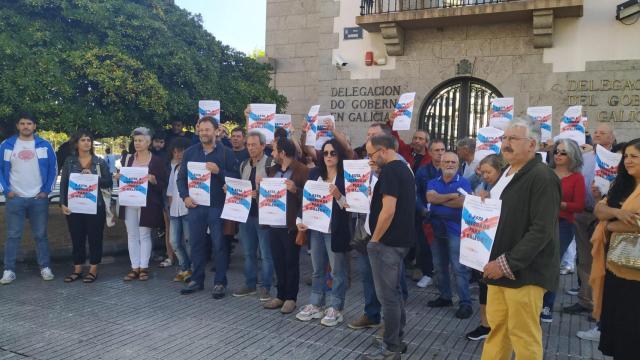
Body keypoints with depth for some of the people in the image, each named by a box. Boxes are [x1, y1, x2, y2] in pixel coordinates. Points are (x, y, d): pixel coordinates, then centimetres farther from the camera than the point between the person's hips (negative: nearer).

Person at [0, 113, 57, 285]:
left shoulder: (44, 145, 3)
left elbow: (53, 169, 5)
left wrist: (47, 190, -2)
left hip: (39, 198, 0)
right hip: (15, 198, 0)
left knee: (40, 235, 6)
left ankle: (45, 267, 14)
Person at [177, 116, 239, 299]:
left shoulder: (226, 152, 0)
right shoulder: (190, 152, 10)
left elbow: (236, 177, -5)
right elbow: (181, 177, 12)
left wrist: (219, 171, -19)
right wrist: (185, 197, -2)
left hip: (218, 206, -3)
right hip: (195, 205, 4)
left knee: (220, 245, 0)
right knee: (196, 243, 10)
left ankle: (220, 282, 11)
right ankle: (197, 280, 24)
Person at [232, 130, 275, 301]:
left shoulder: (271, 164, -8)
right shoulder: (244, 165, 13)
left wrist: (261, 192, -23)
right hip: (246, 213, 7)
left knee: (266, 253, 1)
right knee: (248, 252, 14)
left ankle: (266, 287, 12)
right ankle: (250, 284, 26)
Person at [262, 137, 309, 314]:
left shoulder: (302, 171, -8)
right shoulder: (272, 170, 15)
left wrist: (296, 190, -27)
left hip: (291, 225, -7)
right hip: (273, 223, 7)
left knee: (291, 262, 3)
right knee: (278, 261, 13)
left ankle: (291, 297, 15)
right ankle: (281, 295, 25)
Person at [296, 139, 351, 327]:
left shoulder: (345, 176, -7)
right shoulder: (314, 173, 9)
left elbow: (349, 205, -9)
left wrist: (338, 195, -26)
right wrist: (302, 220, 3)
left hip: (335, 231, -5)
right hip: (315, 229, 6)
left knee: (337, 271, 4)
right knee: (317, 270, 16)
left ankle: (335, 309, 15)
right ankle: (315, 305, 27)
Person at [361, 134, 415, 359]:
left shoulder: (389, 171, -17)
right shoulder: (404, 169, 14)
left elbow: (388, 210, -24)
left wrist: (375, 239, -15)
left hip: (387, 241, -10)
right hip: (401, 239, 10)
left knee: (387, 295, -1)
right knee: (394, 292, 17)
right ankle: (397, 340, 27)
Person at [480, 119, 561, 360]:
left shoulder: (542, 177, -14)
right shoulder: (507, 174, 15)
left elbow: (542, 230, -21)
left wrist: (508, 264, -21)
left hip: (525, 271, -8)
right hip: (498, 267, 8)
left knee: (524, 335, 2)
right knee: (497, 327, 14)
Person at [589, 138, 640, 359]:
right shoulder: (622, 186, 12)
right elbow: (598, 210, 4)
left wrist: (610, 225, -8)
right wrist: (616, 212, -17)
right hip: (615, 267, 7)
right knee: (614, 322, 17)